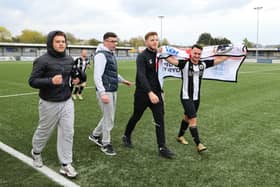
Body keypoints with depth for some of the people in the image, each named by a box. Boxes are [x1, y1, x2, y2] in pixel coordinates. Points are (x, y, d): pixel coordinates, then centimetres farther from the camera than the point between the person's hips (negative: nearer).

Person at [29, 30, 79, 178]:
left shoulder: (70, 60, 5)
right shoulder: (42, 60, -13)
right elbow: (32, 81, -14)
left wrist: (76, 80, -2)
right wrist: (51, 81, -28)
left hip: (67, 102, 5)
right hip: (49, 104, -4)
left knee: (67, 133, 3)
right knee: (44, 131, 15)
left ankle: (66, 164, 15)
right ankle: (36, 152, 45)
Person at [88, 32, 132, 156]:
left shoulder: (111, 54, 15)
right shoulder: (101, 55, -14)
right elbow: (97, 76, -22)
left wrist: (122, 80, 28)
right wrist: (102, 93, -28)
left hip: (113, 91, 9)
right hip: (105, 92, -9)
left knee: (109, 116, 18)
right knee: (109, 118, -1)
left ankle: (95, 135, 35)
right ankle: (106, 144, 16)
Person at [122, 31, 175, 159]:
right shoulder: (142, 56, -13)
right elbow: (141, 76, -24)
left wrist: (160, 90, 10)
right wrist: (150, 92, -34)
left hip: (156, 93, 5)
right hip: (143, 94, -5)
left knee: (160, 120, -1)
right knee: (136, 117, 13)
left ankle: (162, 148, 5)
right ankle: (126, 136, 39)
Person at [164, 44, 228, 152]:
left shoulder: (203, 64, 0)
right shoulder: (185, 63, -15)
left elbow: (218, 59, 7)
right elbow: (171, 59, -28)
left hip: (196, 97, 6)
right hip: (186, 97, -6)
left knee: (187, 117, 20)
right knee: (193, 119, -10)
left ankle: (180, 136, 39)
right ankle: (198, 144, -2)